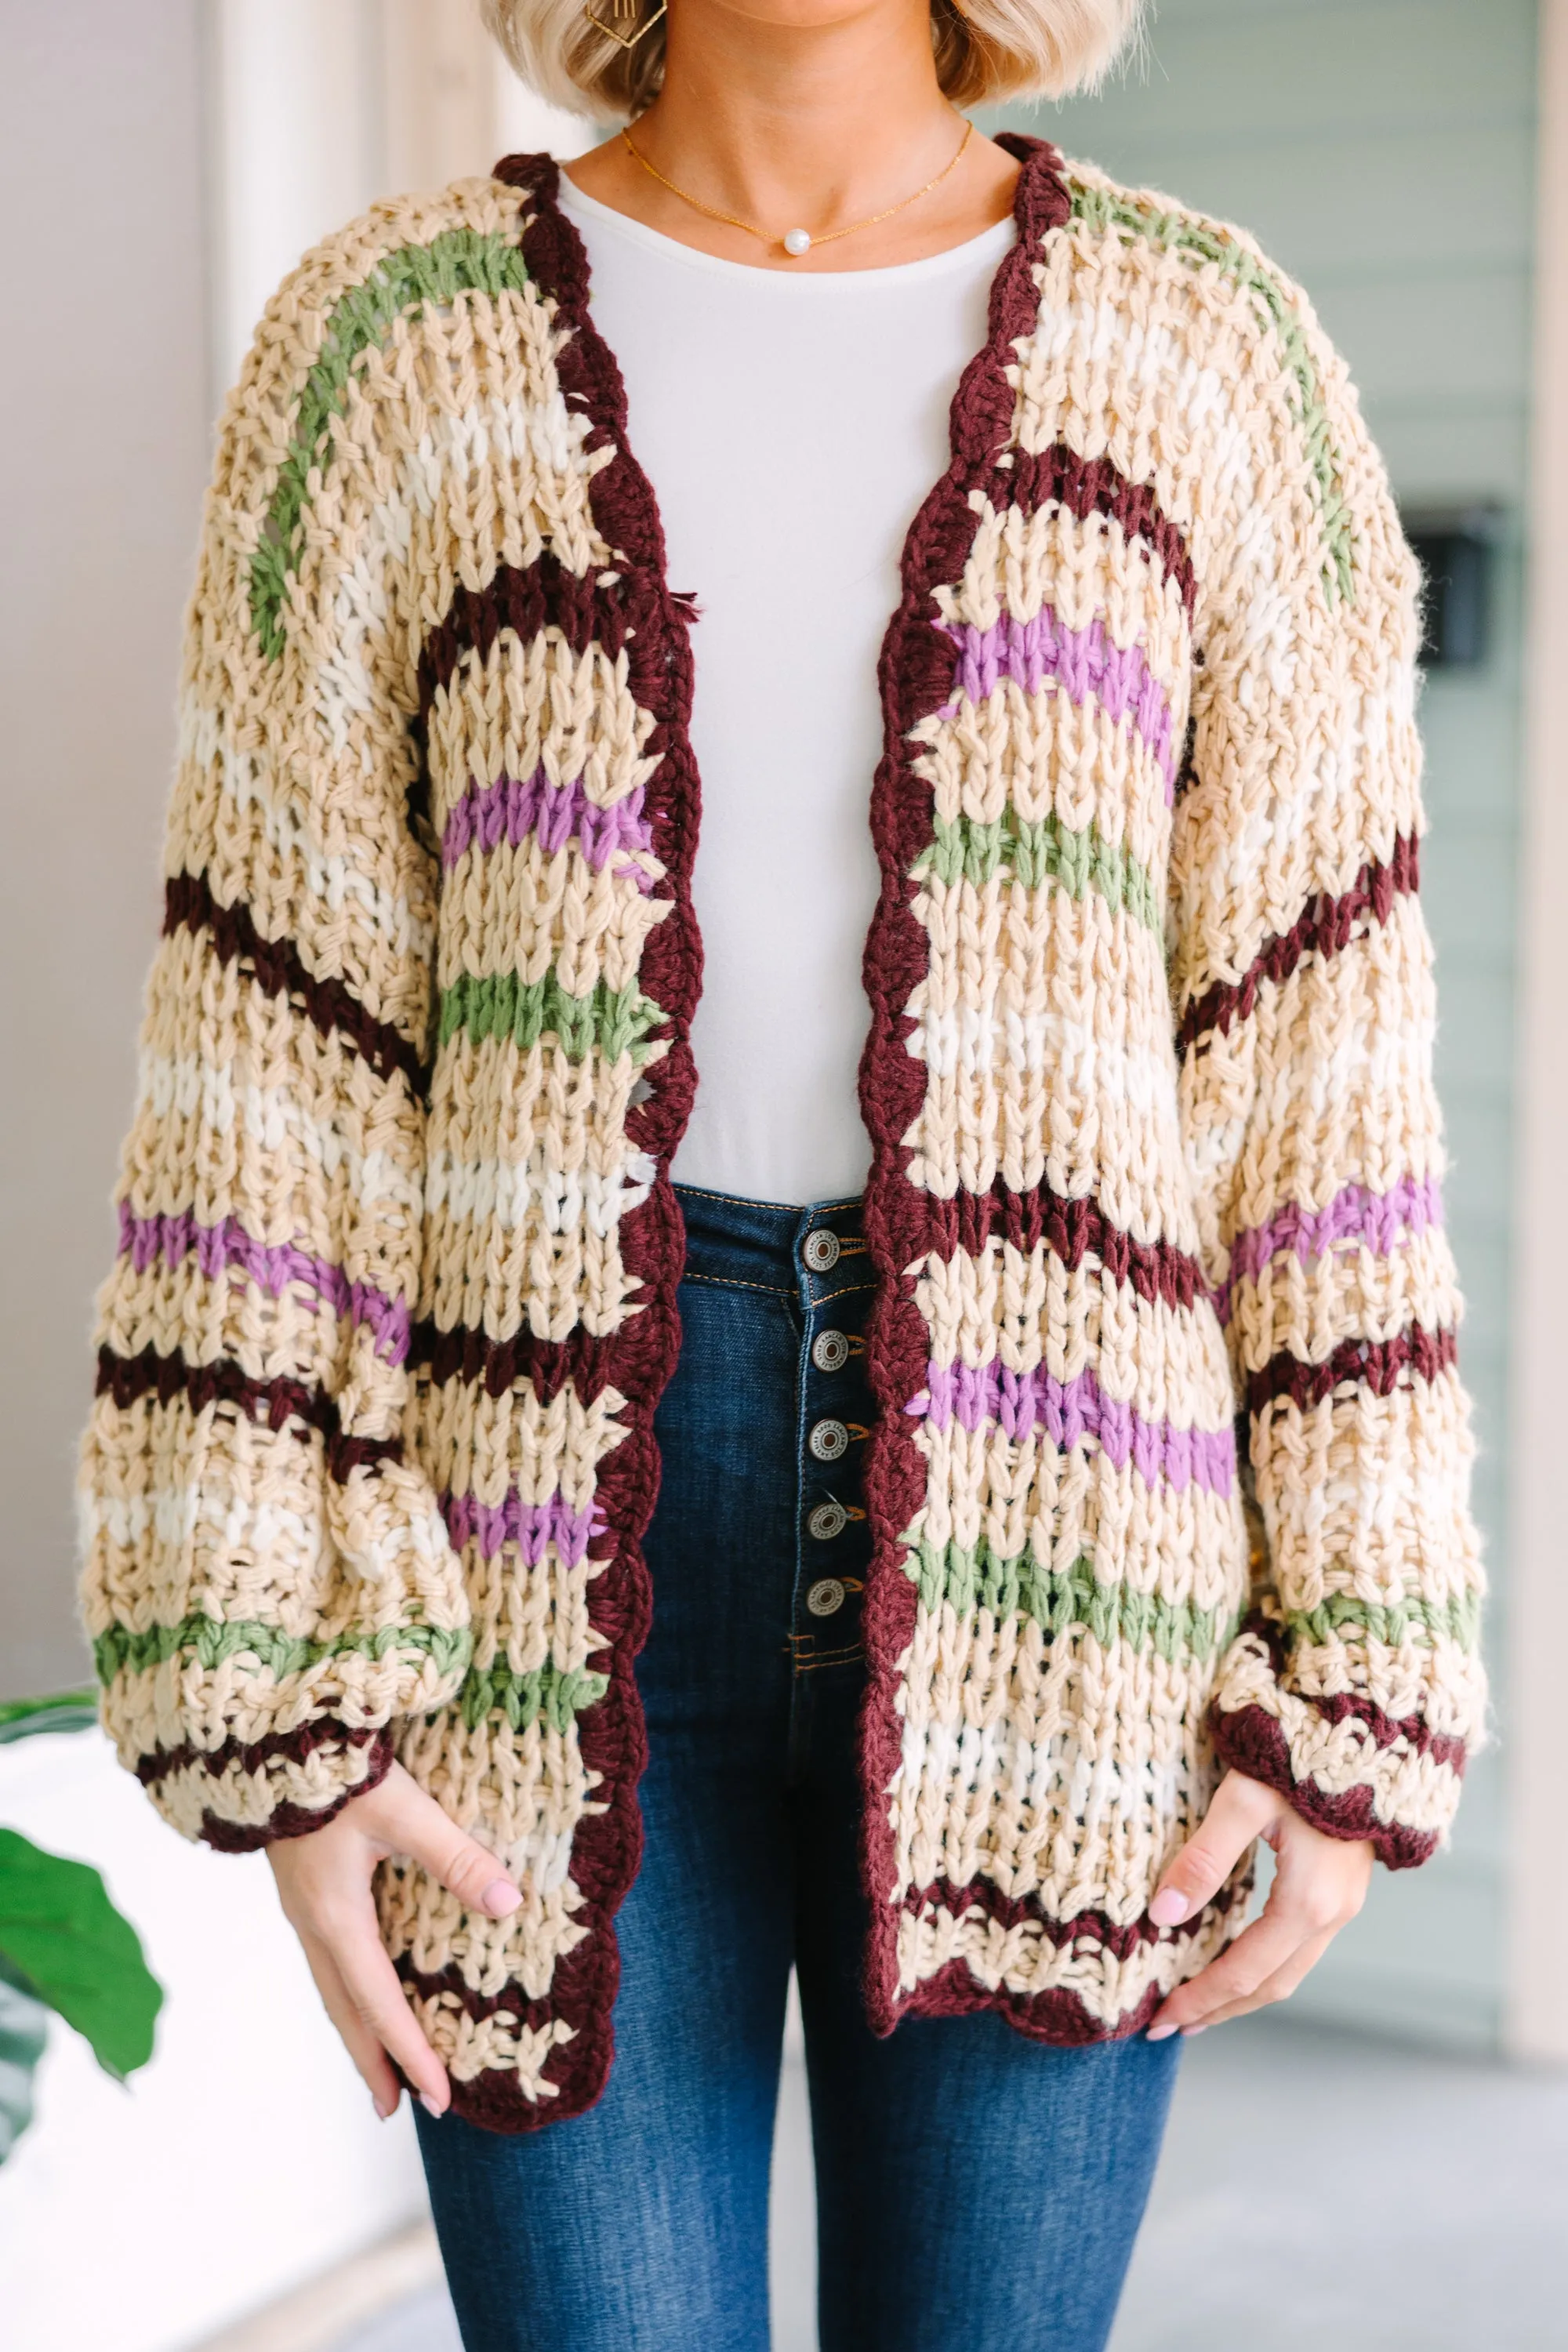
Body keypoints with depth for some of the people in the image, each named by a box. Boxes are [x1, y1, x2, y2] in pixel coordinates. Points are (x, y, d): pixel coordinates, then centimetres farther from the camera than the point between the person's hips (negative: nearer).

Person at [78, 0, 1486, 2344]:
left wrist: (1357, 1699, -2)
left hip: (1045, 1517, 1)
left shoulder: (1203, 344, 4)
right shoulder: (398, 342, 2)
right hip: (572, 1539, 0)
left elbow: (1319, 1040, 2)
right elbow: (270, 1047, 0)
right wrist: (275, 1702, -5)